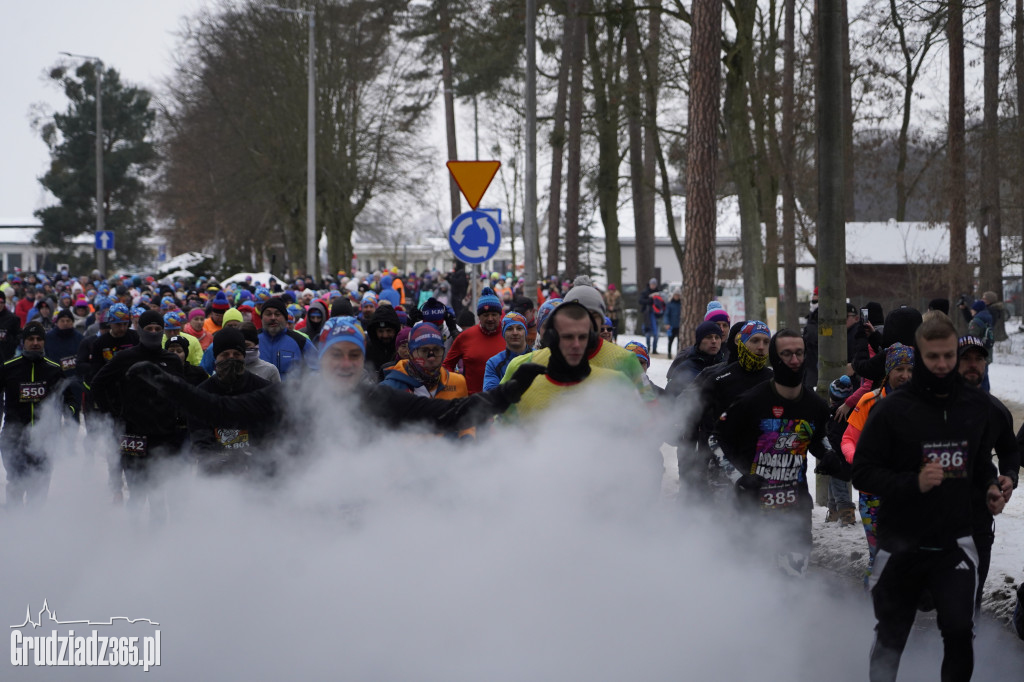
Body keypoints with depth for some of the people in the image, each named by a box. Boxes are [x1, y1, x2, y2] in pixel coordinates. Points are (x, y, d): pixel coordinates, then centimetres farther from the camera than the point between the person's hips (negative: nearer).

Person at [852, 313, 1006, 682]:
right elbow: (863, 472, -9)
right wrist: (913, 483, -24)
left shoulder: (977, 406, 2)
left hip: (955, 541, 2)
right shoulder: (892, 409, -11)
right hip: (902, 544, -2)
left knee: (960, 630, -10)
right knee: (890, 637, 11)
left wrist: (989, 486, -3)